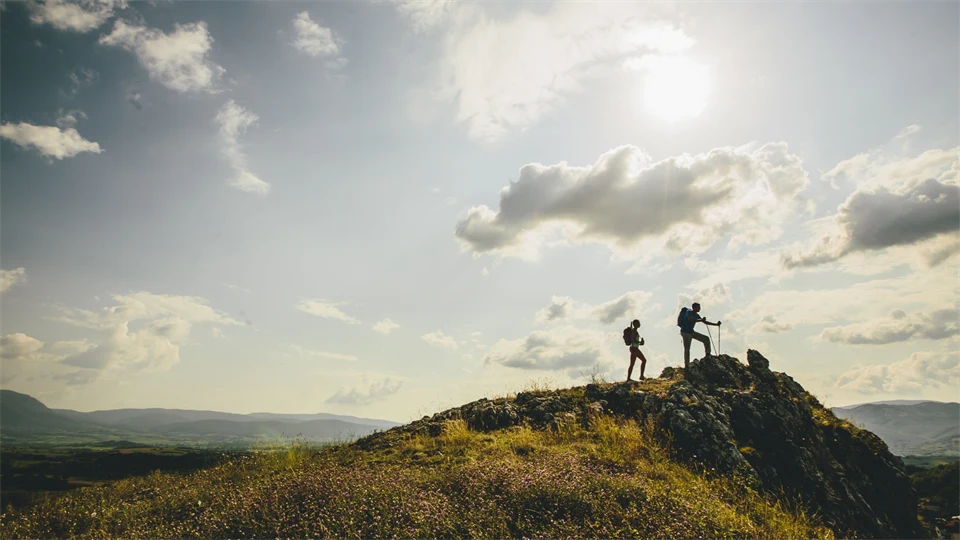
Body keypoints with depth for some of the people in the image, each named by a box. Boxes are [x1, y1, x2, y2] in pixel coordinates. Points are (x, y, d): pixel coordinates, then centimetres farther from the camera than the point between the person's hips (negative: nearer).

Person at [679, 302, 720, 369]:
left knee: (706, 339, 1)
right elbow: (690, 319, -32)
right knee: (687, 349, -10)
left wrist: (716, 324, 11)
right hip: (685, 332, -8)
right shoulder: (688, 312, -13)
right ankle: (686, 365, -7)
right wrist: (701, 320, -40)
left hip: (691, 332, 8)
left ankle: (708, 354, 6)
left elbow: (705, 322, 17)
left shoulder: (696, 315, 12)